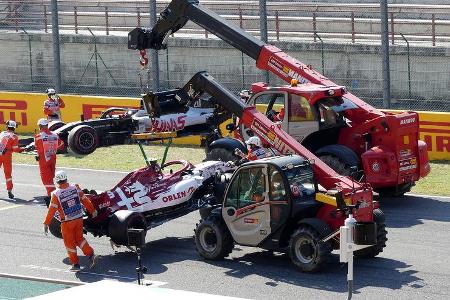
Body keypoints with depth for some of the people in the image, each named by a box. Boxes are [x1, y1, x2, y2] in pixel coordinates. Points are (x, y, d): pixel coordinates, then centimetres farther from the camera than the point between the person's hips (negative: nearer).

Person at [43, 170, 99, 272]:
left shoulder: (56, 194, -15)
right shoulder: (75, 188, -4)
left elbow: (52, 210, -13)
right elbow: (85, 200, 4)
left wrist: (46, 223, -7)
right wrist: (92, 210, 17)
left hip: (67, 222, -4)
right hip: (79, 218, 4)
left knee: (69, 242, 9)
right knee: (79, 238, 21)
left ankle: (75, 264, 14)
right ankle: (91, 254, 9)